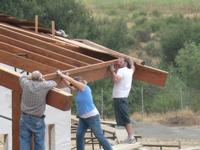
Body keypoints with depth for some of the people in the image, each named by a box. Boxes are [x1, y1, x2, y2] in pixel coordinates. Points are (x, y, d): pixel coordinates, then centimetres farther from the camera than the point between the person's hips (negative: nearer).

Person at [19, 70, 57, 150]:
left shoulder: (26, 84, -10)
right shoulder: (43, 86, -15)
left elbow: (22, 77, 14)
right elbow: (54, 83, 6)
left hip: (25, 117, 2)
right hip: (38, 119, -2)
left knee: (24, 141, 7)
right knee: (39, 143, 8)